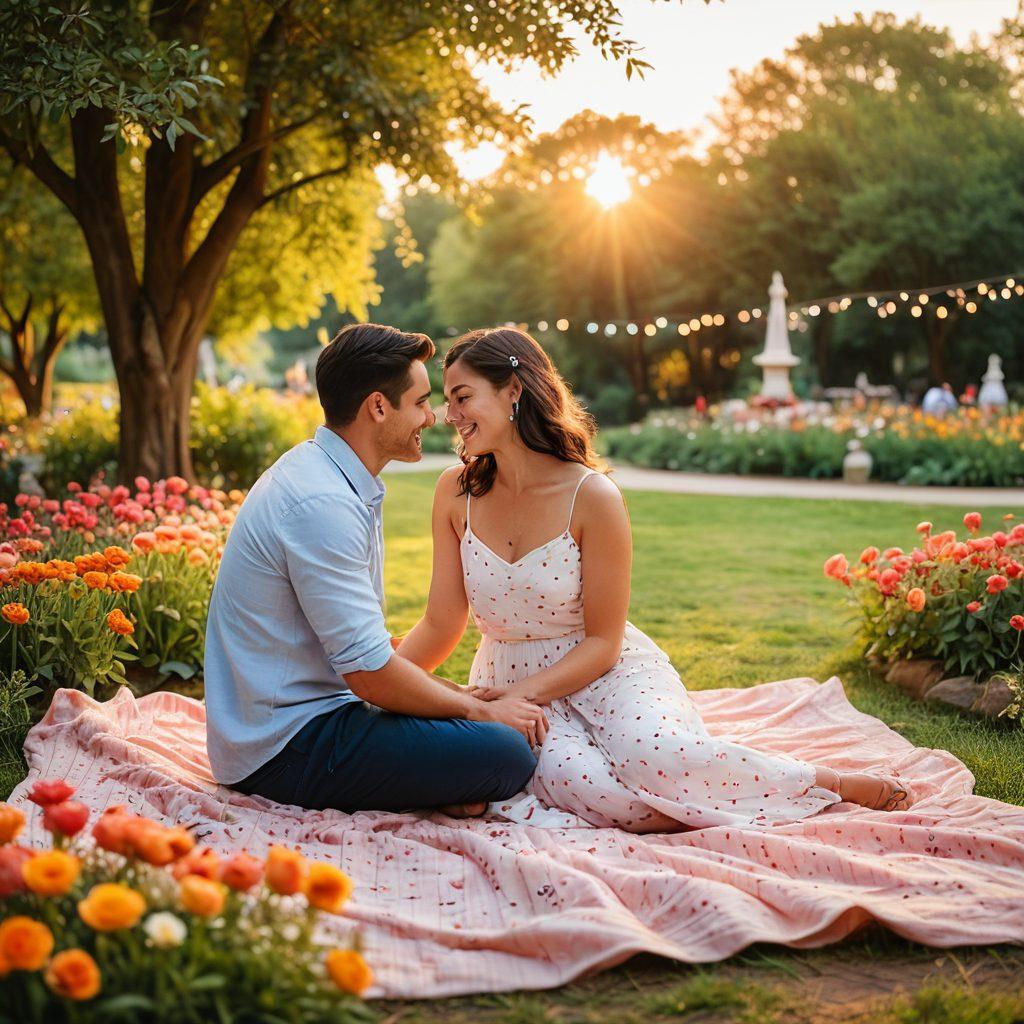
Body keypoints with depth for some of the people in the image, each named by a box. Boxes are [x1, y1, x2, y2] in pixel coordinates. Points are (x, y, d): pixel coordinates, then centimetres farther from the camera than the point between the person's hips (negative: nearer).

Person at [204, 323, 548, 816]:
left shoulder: (326, 475, 10)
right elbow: (372, 673, -23)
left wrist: (461, 694, 4)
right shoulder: (322, 503, -22)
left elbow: (363, 641, 15)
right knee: (507, 754, -22)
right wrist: (481, 709, -9)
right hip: (286, 751, -10)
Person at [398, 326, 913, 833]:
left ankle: (827, 781, -9)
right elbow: (440, 625, 0)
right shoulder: (456, 492, -3)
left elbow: (603, 640, -10)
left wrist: (522, 694, -21)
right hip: (508, 681, 2)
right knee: (572, 778, -32)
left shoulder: (592, 496, -14)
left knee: (653, 755, -33)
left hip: (607, 674, -2)